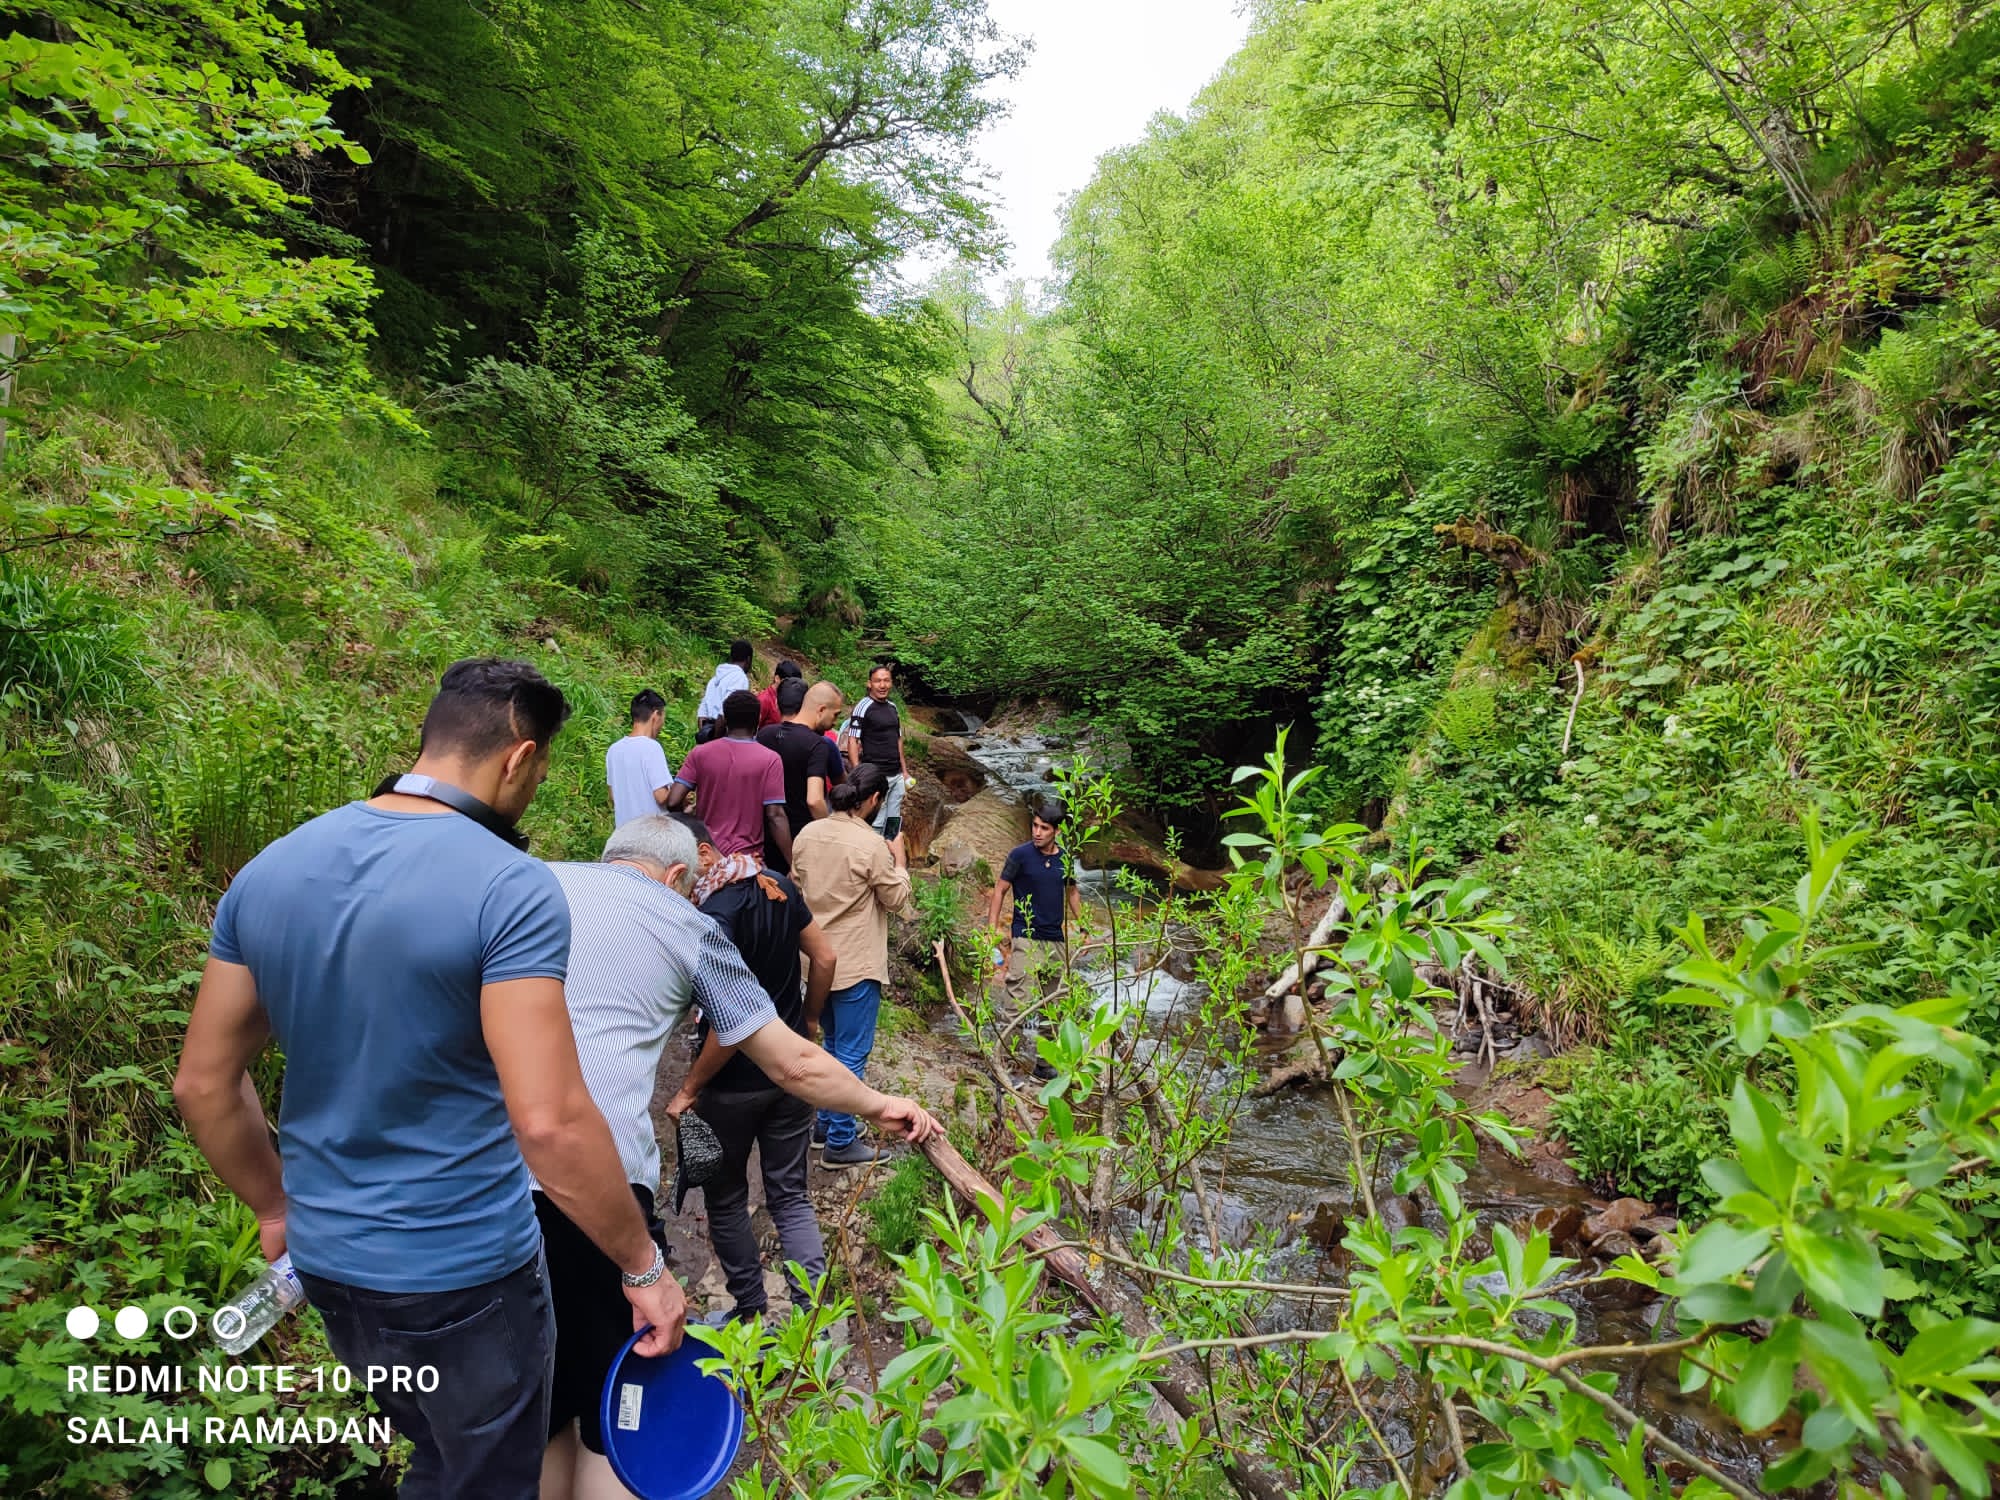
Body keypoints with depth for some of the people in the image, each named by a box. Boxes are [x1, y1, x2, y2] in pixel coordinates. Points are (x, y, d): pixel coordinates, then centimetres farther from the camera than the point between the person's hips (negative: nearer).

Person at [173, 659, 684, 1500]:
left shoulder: (268, 871, -3)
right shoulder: (512, 888, -24)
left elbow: (203, 1083, 5)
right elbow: (549, 1124, -28)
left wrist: (278, 1211, 19)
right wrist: (644, 1268, -16)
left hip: (325, 1264, 6)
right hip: (463, 1275, -6)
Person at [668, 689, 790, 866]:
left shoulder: (699, 753, -1)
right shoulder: (770, 760, -9)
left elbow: (673, 802, -6)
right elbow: (775, 816, -13)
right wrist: (792, 865, -8)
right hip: (748, 858, -3)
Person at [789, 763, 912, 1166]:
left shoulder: (807, 834, 0)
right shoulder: (871, 845, -20)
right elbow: (898, 899, -9)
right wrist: (899, 859, 3)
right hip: (856, 965, -7)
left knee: (832, 1046, 23)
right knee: (852, 1056, 4)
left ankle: (826, 1123, 34)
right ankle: (840, 1143, 12)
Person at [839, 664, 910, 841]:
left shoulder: (892, 707, 13)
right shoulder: (864, 706, -9)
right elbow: (852, 741, -13)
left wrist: (905, 771, 18)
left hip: (896, 776, 7)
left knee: (894, 823, 12)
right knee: (875, 826, -8)